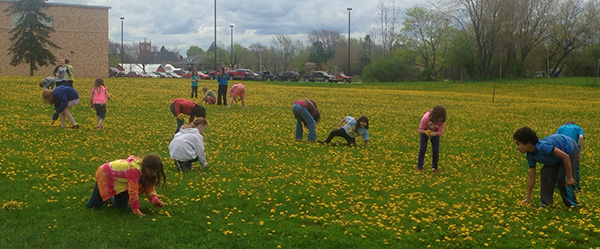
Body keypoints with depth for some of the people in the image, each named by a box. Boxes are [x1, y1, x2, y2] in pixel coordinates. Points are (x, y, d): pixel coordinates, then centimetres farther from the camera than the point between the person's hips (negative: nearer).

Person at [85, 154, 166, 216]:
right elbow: (133, 190, -40)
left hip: (120, 180, 7)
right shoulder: (134, 170, -41)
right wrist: (136, 209, -35)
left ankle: (110, 197, 26)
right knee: (92, 205, -3)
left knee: (121, 206, -2)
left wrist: (156, 201, -21)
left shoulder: (145, 170, -15)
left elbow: (149, 187, -6)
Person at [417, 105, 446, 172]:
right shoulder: (426, 118, -40)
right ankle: (419, 166, 8)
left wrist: (434, 133, -46)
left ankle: (435, 167, 14)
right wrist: (426, 132, -47)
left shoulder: (442, 120, -33)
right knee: (423, 148, -7)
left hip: (435, 132, 2)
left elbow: (440, 131, -24)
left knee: (436, 149, -4)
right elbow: (420, 130, -26)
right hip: (425, 131, -2)